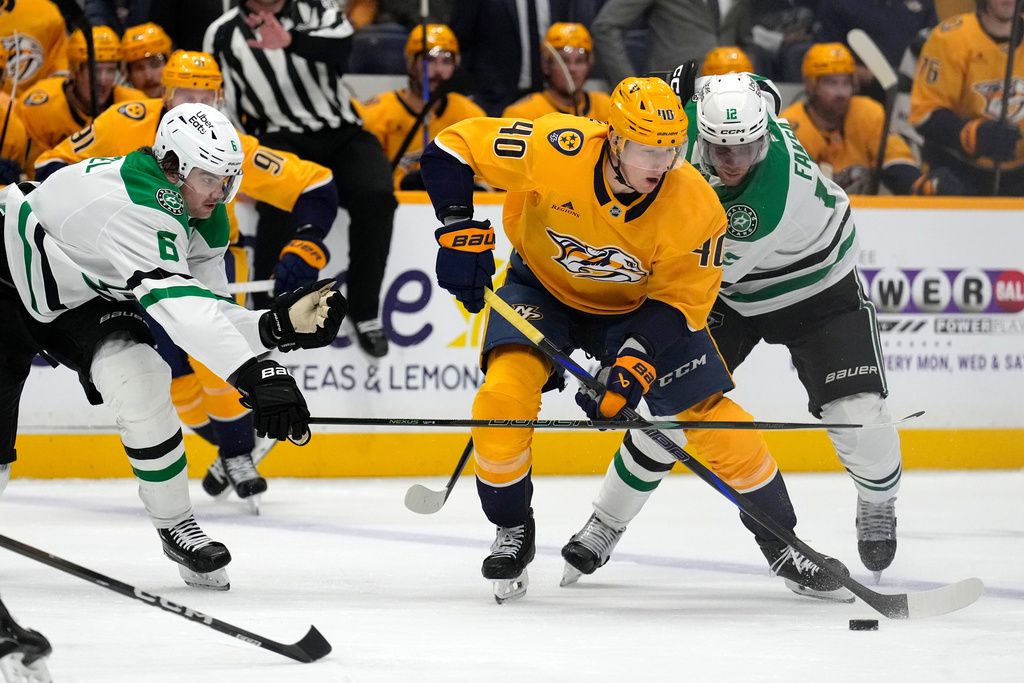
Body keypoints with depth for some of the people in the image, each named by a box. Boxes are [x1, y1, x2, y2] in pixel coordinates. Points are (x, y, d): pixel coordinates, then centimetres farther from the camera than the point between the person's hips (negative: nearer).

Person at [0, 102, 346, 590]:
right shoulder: (135, 204, -39)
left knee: (138, 382, -19)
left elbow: (210, 317, -7)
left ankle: (176, 526, -6)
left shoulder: (204, 222, -10)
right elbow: (177, 302, -50)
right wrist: (254, 373, -59)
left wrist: (280, 325, -26)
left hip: (86, 296, 6)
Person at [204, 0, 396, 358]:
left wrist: (292, 42, -41)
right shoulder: (222, 35, 5)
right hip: (281, 140, -1)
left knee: (375, 194, -28)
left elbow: (340, 41, -21)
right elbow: (222, 112, 10)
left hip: (343, 135, 1)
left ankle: (366, 314, -15)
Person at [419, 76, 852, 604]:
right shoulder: (555, 150, -33)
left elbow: (679, 300, -19)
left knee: (714, 417, -6)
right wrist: (459, 231, -31)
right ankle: (512, 531, -1)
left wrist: (636, 362, -33)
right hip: (543, 287, -1)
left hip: (639, 304, 1)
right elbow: (451, 149, -23)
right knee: (504, 393, -25)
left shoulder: (694, 208, -28)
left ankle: (781, 542, 15)